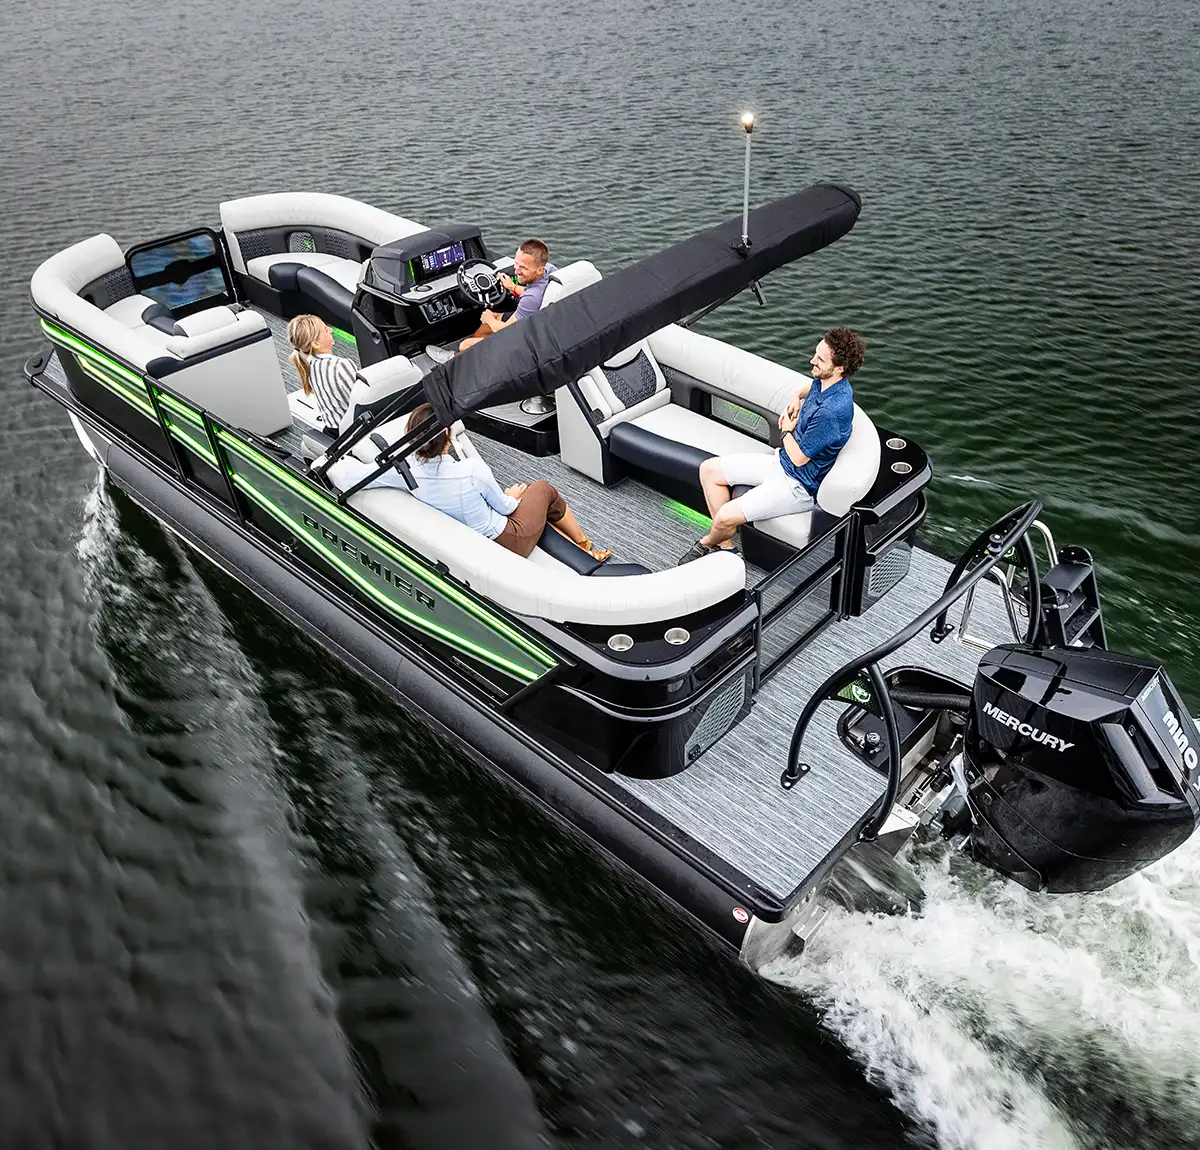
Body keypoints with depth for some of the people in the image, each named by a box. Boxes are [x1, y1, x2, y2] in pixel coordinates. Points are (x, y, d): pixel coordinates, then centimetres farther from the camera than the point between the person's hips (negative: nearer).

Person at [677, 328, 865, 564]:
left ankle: (708, 543, 16)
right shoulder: (824, 380, -2)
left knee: (726, 517, -22)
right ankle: (726, 545, 10)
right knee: (709, 469, 6)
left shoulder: (833, 411, -31)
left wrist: (787, 430, -4)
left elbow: (799, 458, -22)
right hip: (782, 462, 10)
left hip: (799, 486, -10)